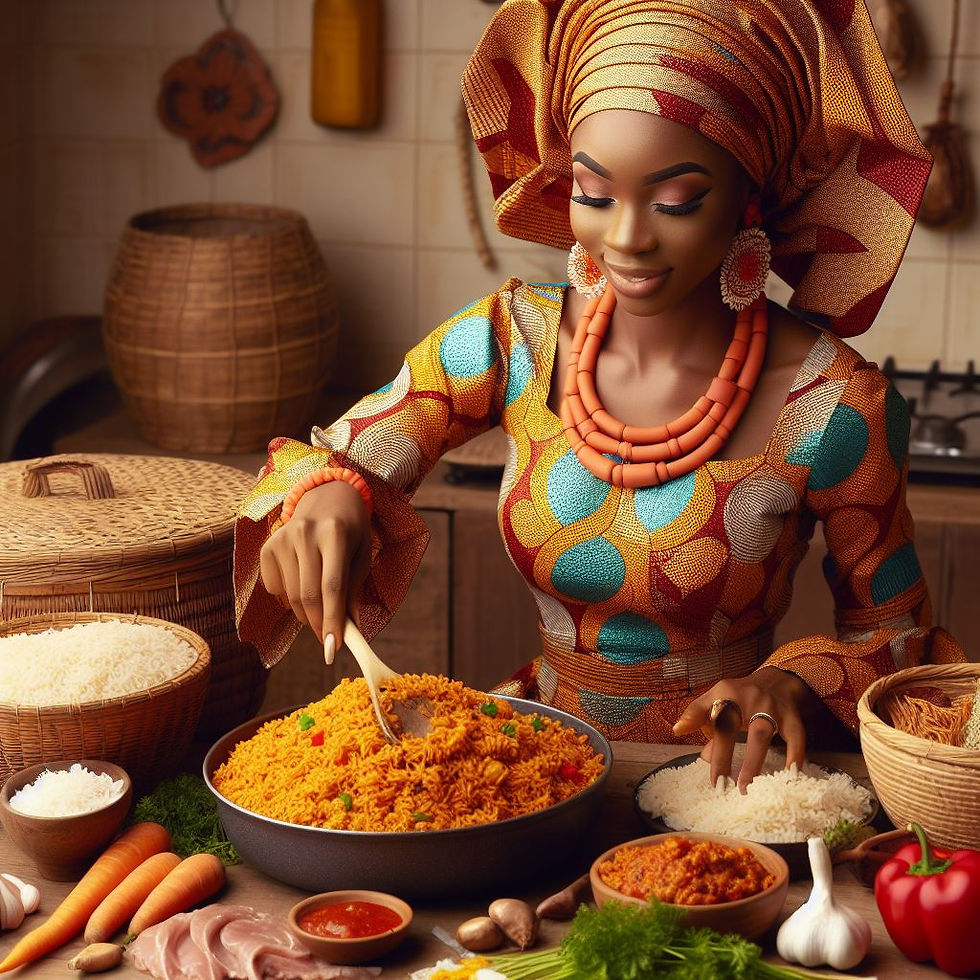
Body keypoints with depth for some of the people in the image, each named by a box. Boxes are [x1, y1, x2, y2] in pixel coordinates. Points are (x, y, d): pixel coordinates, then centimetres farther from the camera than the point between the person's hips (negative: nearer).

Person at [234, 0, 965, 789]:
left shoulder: (832, 406, -16)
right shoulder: (512, 340, -7)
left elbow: (893, 629, -2)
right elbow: (324, 459, -2)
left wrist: (796, 681, -23)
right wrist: (327, 497, -26)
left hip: (721, 779, 0)